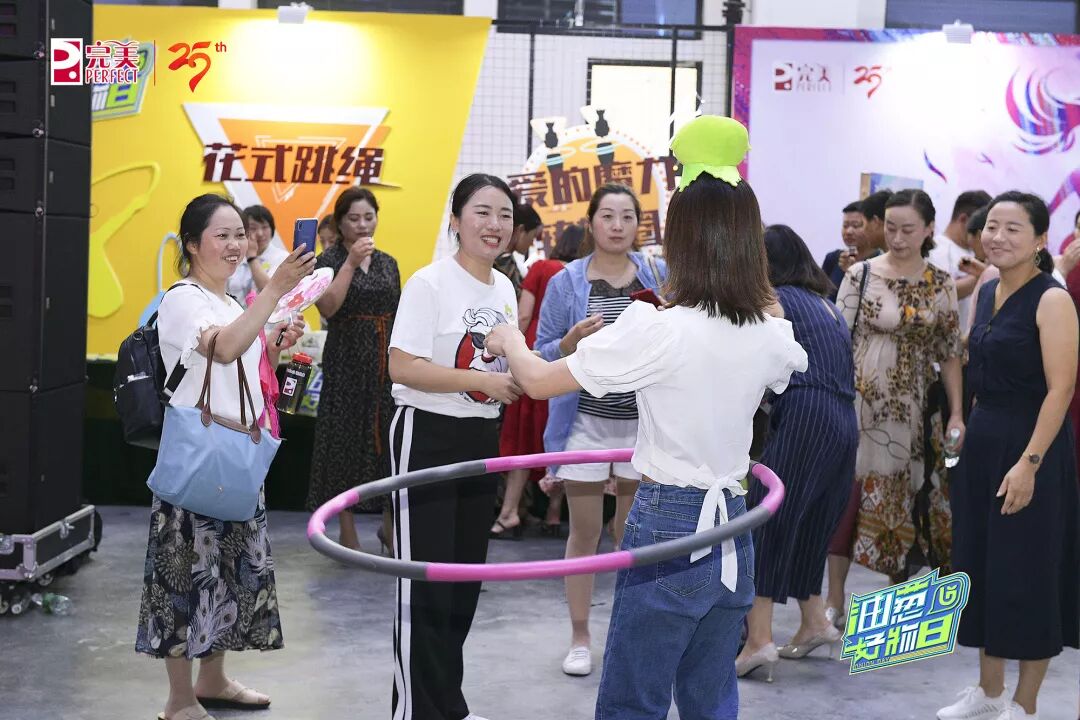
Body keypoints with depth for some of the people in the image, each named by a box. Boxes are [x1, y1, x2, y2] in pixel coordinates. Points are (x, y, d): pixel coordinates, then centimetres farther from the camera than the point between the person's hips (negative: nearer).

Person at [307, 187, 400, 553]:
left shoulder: (388, 263, 12)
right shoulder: (329, 261, -2)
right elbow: (327, 307, -19)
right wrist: (351, 262, -22)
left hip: (386, 362, 4)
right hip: (347, 363, -4)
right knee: (345, 439, 1)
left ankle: (390, 525, 15)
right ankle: (347, 531, 10)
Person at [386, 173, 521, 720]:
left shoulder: (505, 288, 9)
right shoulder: (429, 283, -14)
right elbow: (401, 367, -21)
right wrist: (482, 380, -23)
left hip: (481, 439, 8)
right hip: (428, 436, -8)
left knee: (466, 579, 15)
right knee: (426, 582, -4)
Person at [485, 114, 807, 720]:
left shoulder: (659, 330, -18)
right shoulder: (772, 335, 0)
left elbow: (540, 380, -10)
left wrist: (509, 341, 12)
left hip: (669, 528, -6)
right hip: (734, 530, 6)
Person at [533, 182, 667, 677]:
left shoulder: (658, 276, 2)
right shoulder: (565, 283, -3)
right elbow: (543, 357, -1)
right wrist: (573, 339, -20)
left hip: (643, 423, 1)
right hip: (585, 422, -1)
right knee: (584, 533, 5)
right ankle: (579, 637, 17)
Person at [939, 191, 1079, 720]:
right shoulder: (985, 293, 9)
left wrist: (1029, 462, -23)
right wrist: (969, 433, 13)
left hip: (1031, 445, -8)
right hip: (981, 441, 8)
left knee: (1027, 572, 2)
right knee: (982, 563, 13)